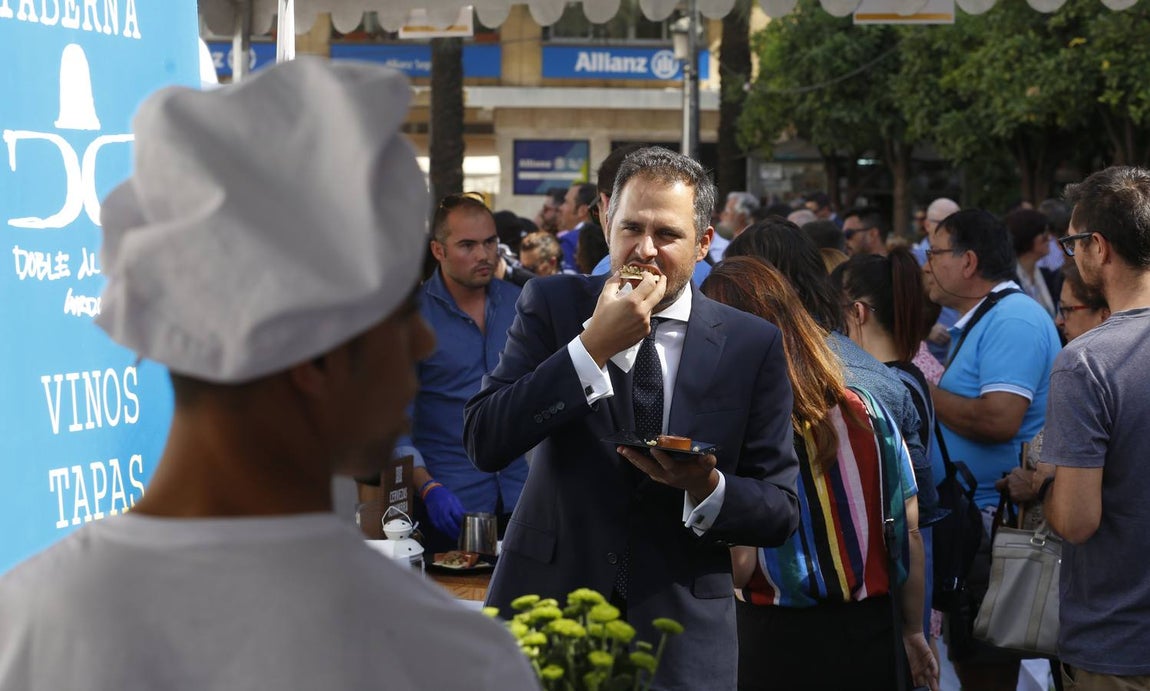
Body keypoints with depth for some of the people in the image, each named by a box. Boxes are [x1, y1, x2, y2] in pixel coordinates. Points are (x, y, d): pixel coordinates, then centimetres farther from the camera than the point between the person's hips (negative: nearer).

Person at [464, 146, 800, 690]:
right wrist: (593, 346, -19)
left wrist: (706, 486, -20)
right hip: (547, 600, 0)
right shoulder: (552, 304, -2)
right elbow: (485, 443, -14)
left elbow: (780, 512, 0)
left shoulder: (753, 345, -1)